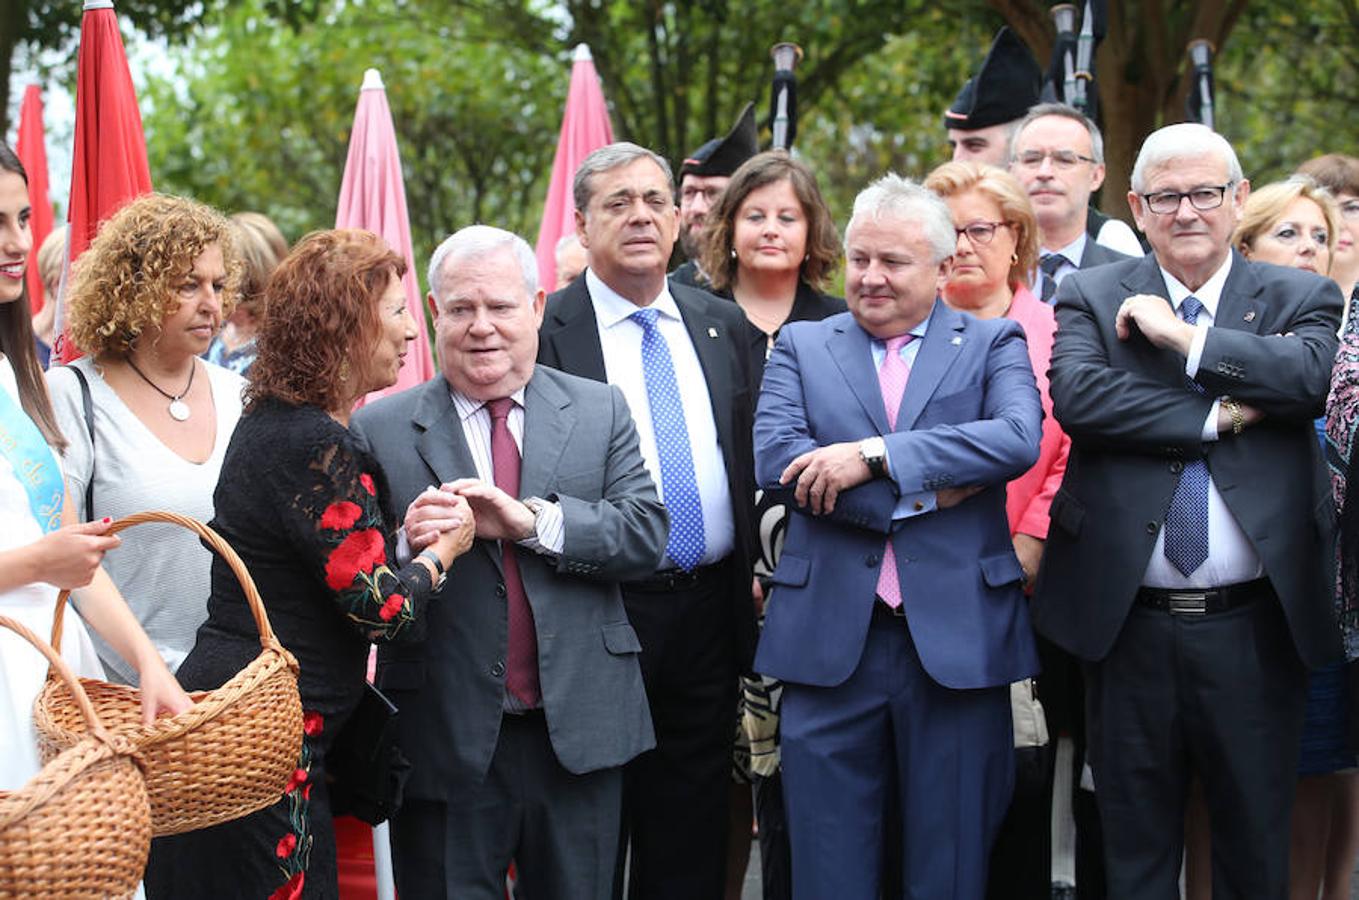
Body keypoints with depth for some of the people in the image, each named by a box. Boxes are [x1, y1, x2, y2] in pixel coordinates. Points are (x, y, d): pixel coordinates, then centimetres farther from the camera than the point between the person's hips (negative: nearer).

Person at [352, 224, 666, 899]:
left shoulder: (600, 410, 6)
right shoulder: (381, 431, 1)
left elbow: (646, 534, -6)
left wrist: (532, 520, -18)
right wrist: (406, 545, -24)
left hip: (579, 736, 2)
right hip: (447, 741, -1)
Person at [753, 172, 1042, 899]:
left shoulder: (993, 344, 9)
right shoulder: (801, 346, 11)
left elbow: (1019, 438, -12)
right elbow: (775, 458, -6)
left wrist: (874, 454, -17)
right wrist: (927, 491, -12)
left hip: (957, 640, -1)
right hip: (829, 640, 1)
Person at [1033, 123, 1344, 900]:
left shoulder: (1301, 298, 6)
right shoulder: (1092, 298, 5)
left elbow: (1318, 376, -15)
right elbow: (1077, 395, -13)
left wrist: (1183, 337, -12)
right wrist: (1220, 417, -14)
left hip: (1257, 629, 0)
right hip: (1130, 627, 0)